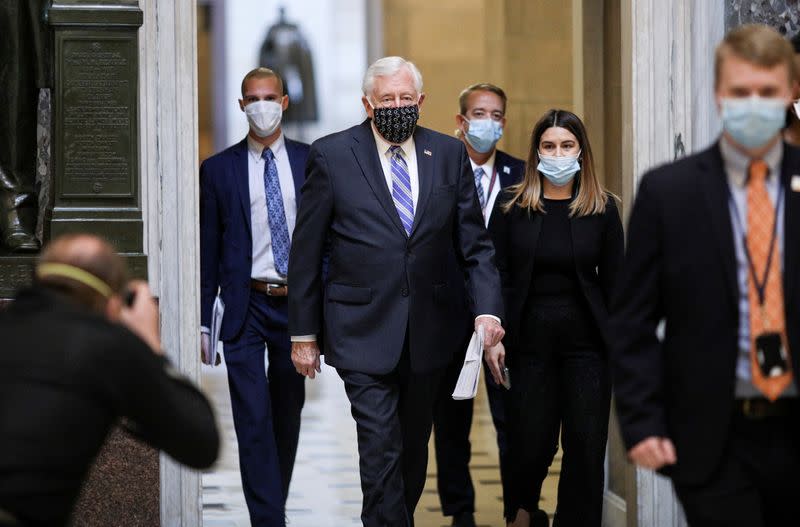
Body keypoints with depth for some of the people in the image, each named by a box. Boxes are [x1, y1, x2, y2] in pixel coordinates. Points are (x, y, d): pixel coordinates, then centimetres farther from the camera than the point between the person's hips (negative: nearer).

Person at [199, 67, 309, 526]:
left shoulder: (311, 162, 5)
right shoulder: (218, 169, 2)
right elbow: (208, 251, 4)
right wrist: (202, 320, 1)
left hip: (297, 303, 2)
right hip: (245, 307, -2)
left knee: (287, 416, 13)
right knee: (253, 420, -8)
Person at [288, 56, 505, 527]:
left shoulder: (450, 154, 5)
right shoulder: (332, 156, -2)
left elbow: (475, 244, 6)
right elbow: (306, 253, 2)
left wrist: (488, 309, -9)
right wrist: (304, 332, 1)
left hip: (429, 331, 3)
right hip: (364, 333, -3)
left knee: (414, 449, 13)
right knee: (381, 449, -11)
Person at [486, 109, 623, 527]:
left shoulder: (602, 209, 2)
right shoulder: (512, 207, 1)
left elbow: (613, 282, 4)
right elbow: (496, 277, 1)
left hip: (586, 340, 1)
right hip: (530, 339, 0)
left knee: (585, 445, 1)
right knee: (531, 442, 4)